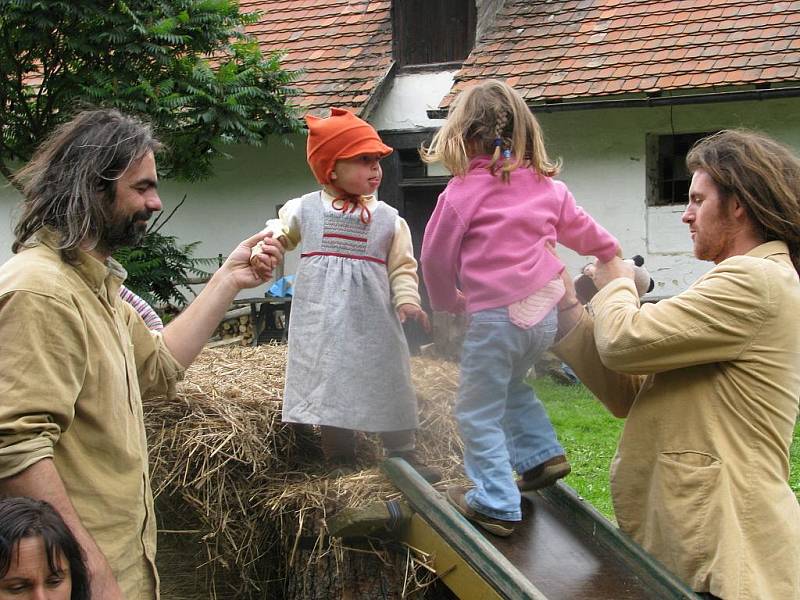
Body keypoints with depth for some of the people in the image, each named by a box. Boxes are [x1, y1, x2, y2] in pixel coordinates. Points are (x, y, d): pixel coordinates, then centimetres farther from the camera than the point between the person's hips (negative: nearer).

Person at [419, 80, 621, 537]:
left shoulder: (463, 191, -7)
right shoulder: (547, 186, 8)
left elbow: (436, 258, 0)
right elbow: (580, 229, 26)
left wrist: (448, 300, 19)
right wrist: (610, 251, 47)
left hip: (496, 315, -6)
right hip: (544, 311, 6)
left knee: (479, 412, 5)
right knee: (512, 385, 31)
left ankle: (496, 503, 5)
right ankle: (542, 453, 24)